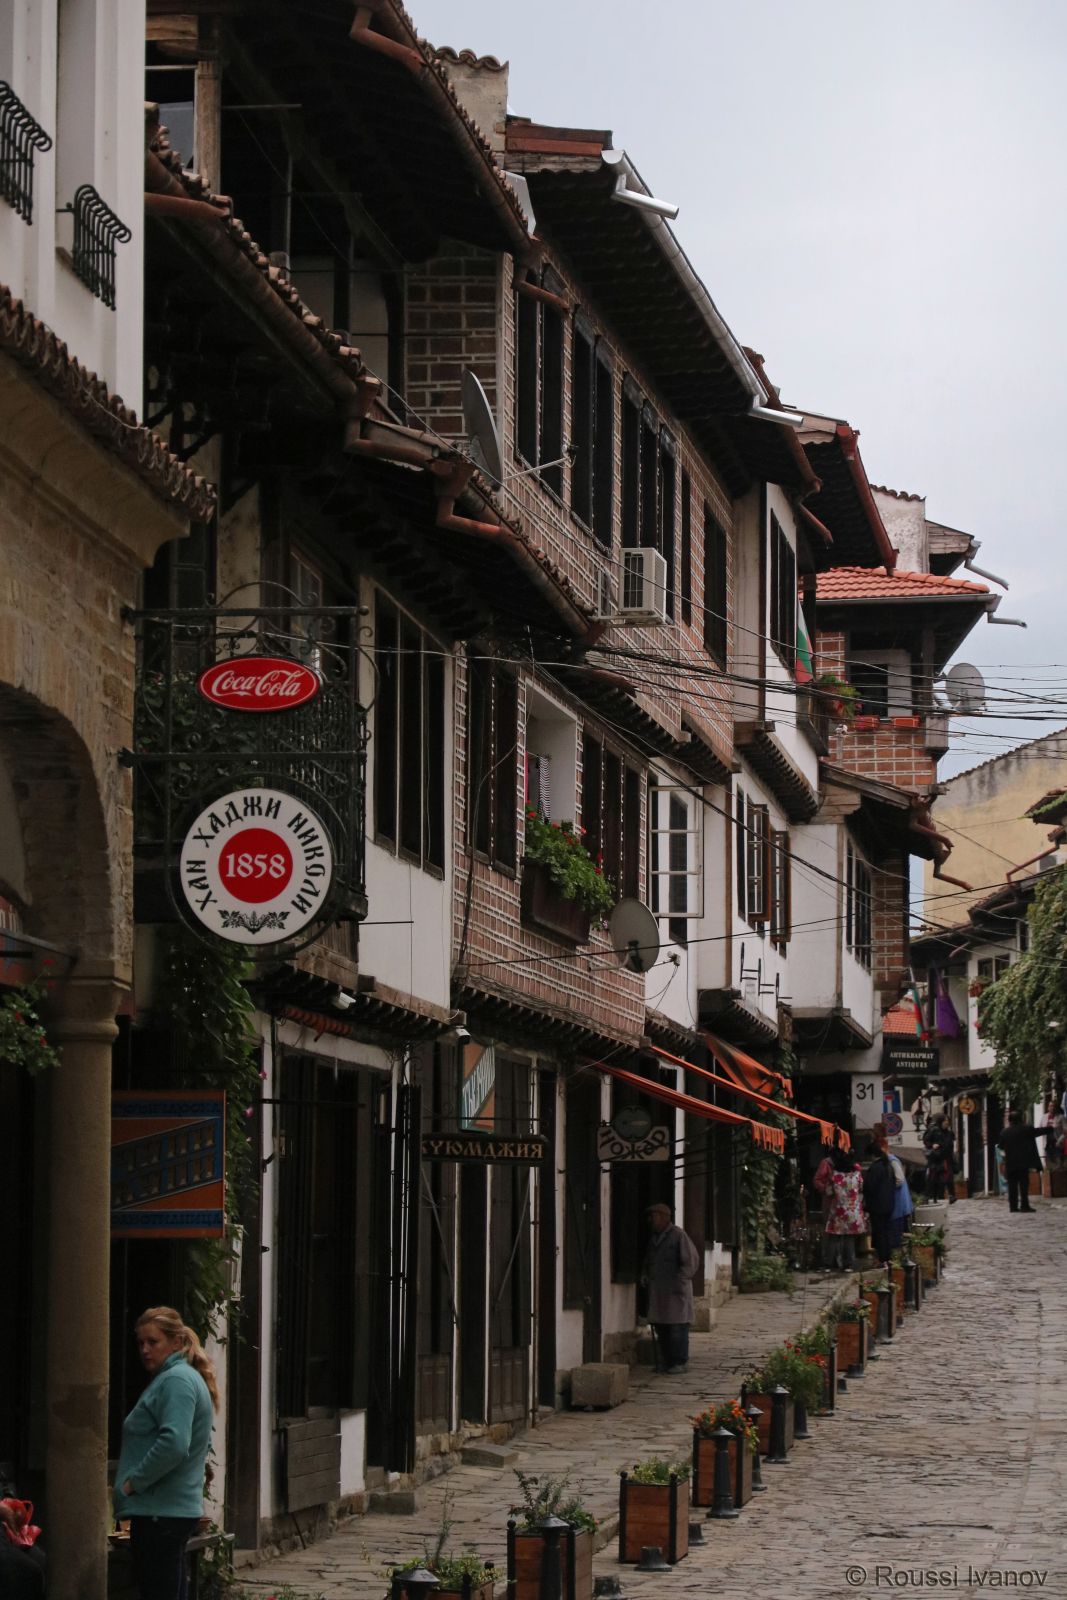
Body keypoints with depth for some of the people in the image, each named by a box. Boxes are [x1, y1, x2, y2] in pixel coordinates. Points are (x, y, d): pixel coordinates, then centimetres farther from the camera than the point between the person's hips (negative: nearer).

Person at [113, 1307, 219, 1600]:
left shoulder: (177, 1380, -13)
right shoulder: (184, 1377, 19)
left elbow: (173, 1445, -26)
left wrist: (133, 1482, -16)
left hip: (160, 1512, -11)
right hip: (178, 1509, 11)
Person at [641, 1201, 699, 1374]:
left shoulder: (678, 1235, -7)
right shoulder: (654, 1238, 17)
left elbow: (691, 1260, -9)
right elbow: (648, 1261, 30)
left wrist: (680, 1282, -13)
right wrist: (645, 1275, 12)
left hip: (675, 1290, -7)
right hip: (657, 1290, 7)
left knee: (677, 1326, -7)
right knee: (660, 1327, 6)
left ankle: (680, 1362, -2)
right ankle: (666, 1362, 12)